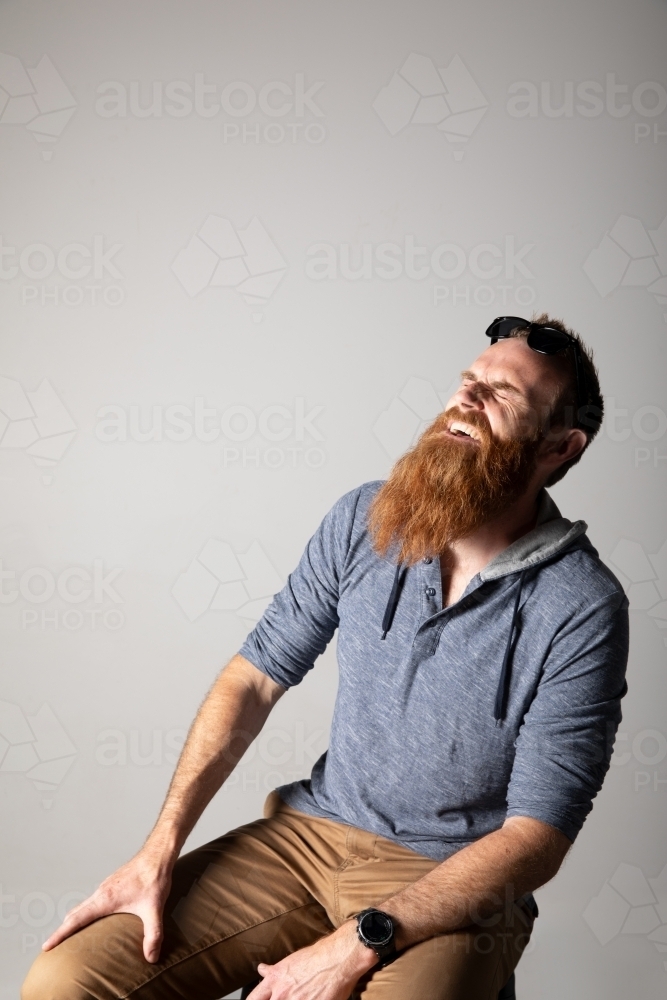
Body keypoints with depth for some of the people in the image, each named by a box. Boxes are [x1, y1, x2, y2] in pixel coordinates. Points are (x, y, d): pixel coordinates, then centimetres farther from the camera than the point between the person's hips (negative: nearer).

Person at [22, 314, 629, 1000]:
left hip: (453, 884, -2)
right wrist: (158, 853, -6)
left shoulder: (581, 609, -15)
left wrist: (359, 945, -21)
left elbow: (535, 838, -15)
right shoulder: (363, 520, -2)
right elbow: (257, 675, 2)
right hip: (310, 834, 3)